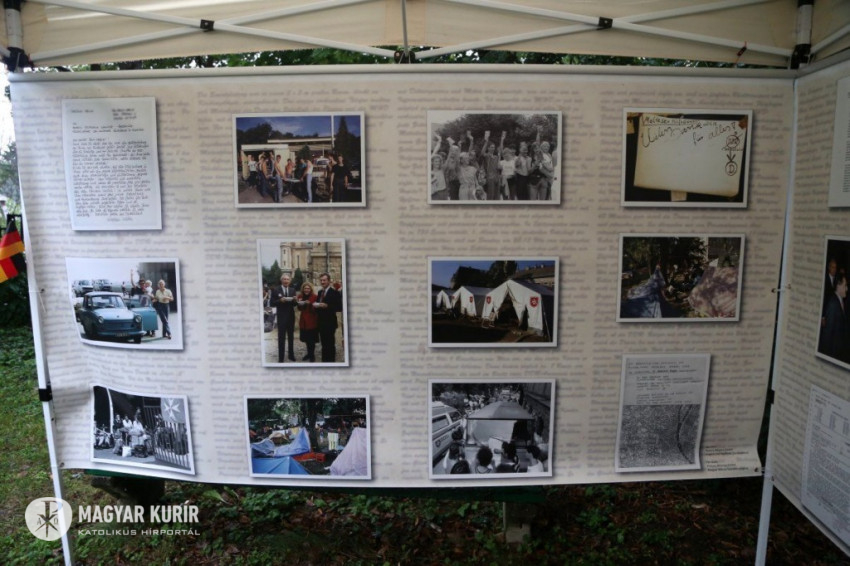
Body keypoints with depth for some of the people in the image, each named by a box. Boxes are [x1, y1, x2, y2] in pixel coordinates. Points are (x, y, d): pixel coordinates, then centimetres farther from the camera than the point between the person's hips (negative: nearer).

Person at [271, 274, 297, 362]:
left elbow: (295, 303, 5)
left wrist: (294, 300, -16)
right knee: (281, 337, 0)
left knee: (291, 337, 13)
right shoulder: (276, 290, -4)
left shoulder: (293, 290, 6)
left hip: (291, 316, 4)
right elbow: (272, 303, -7)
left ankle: (291, 355, 24)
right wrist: (280, 300, -24)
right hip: (281, 317, -4)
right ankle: (281, 357, 5)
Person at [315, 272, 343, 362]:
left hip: (330, 323, -7)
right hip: (321, 322, 7)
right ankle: (324, 360, 23)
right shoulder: (320, 292, 13)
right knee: (324, 344, 15)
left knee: (330, 344, -1)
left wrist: (327, 306, -24)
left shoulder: (335, 292, -10)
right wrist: (315, 305, -5)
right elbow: (318, 304, 17)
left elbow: (339, 308, -16)